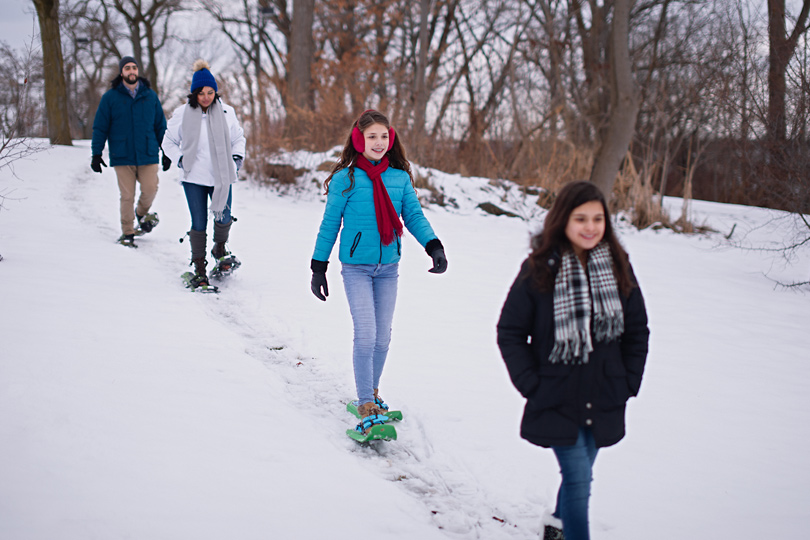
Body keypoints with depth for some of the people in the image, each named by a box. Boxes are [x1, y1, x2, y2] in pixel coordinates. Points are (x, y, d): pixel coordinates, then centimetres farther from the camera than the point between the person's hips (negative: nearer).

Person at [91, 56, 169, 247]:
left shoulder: (150, 96, 8)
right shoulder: (110, 97, 2)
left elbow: (160, 125, 14)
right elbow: (100, 127, 5)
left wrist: (167, 152, 10)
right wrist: (96, 154, 0)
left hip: (147, 154, 1)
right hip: (122, 156, -1)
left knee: (150, 190, -6)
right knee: (127, 196, -2)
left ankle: (142, 212, 26)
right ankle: (127, 233, 11)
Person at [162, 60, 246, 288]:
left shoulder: (226, 113, 1)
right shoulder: (182, 114, -2)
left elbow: (238, 138, 17)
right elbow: (170, 141, 10)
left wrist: (237, 157, 1)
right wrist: (180, 159, -5)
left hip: (221, 176, 1)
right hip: (194, 177, -1)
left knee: (223, 219, -2)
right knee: (199, 224, 0)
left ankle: (220, 248, 30)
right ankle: (199, 267, 13)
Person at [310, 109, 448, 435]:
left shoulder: (400, 178, 3)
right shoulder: (346, 179, -6)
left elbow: (414, 217, 3)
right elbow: (329, 224, -1)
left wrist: (434, 247, -14)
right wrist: (318, 268, 0)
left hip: (388, 268, 4)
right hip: (356, 268, -4)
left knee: (383, 337, 9)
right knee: (366, 335, -12)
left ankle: (371, 392, 28)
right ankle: (366, 406, -6)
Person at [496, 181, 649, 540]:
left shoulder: (618, 268, 1)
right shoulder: (538, 270, -10)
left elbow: (637, 331, 11)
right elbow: (509, 332, -3)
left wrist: (628, 383, 4)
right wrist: (531, 385, -9)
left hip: (604, 402, 4)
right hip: (557, 400, -4)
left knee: (578, 474, 17)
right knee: (579, 479, -10)